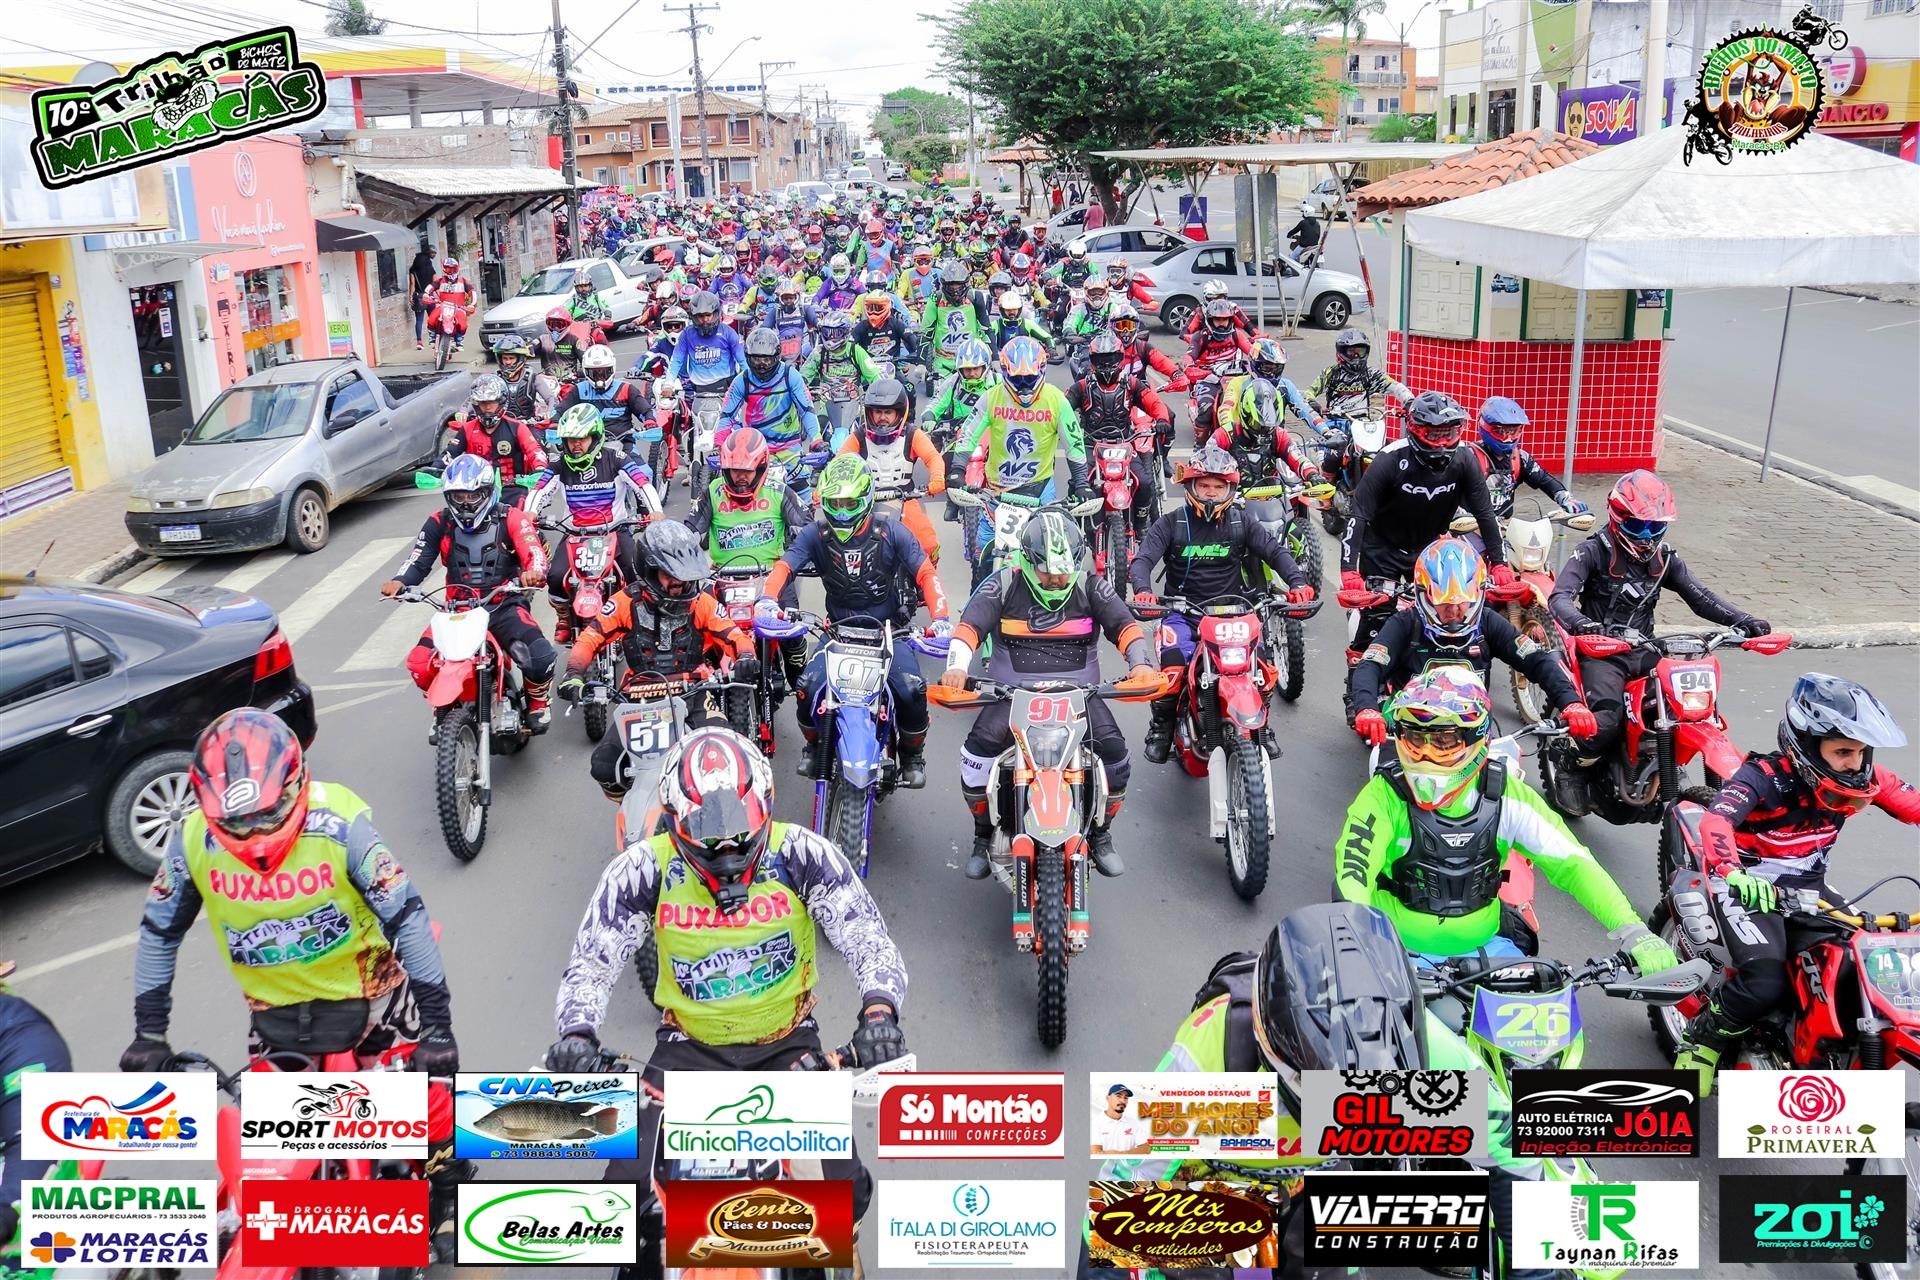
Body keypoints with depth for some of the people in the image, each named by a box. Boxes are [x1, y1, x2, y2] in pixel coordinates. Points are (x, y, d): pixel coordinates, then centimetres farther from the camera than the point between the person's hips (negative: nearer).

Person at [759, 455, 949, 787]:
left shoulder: (889, 530, -5)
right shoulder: (816, 534, -1)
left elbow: (926, 573, -8)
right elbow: (783, 567, -10)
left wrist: (939, 618, -23)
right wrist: (768, 599, -33)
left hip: (890, 629, -1)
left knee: (912, 690, -25)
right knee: (808, 686, -22)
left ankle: (912, 755, 6)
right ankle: (813, 745, 11)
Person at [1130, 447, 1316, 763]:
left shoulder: (1242, 522, 7)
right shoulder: (1171, 523, 1)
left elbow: (1275, 550, 0)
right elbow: (1143, 558, -10)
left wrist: (1297, 581, -19)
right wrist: (1142, 590, -32)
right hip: (1183, 612, -2)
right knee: (1173, 660, -29)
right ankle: (1162, 723, -5)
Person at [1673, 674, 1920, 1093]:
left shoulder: (1863, 778, -5)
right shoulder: (1763, 776, -24)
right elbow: (1715, 821, -39)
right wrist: (1732, 873, -59)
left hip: (1807, 888, 7)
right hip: (1749, 886, -6)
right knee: (1766, 984, -27)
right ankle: (1701, 1040, 1)